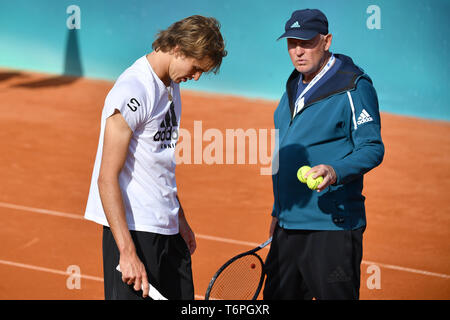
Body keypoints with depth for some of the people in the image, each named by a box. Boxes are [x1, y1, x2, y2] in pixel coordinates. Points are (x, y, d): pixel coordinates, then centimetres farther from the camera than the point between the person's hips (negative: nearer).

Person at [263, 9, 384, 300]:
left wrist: (335, 172, -32)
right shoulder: (294, 88, 17)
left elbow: (372, 148, -14)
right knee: (277, 296, 12)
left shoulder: (353, 88, -9)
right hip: (288, 226, 8)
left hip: (332, 226, -8)